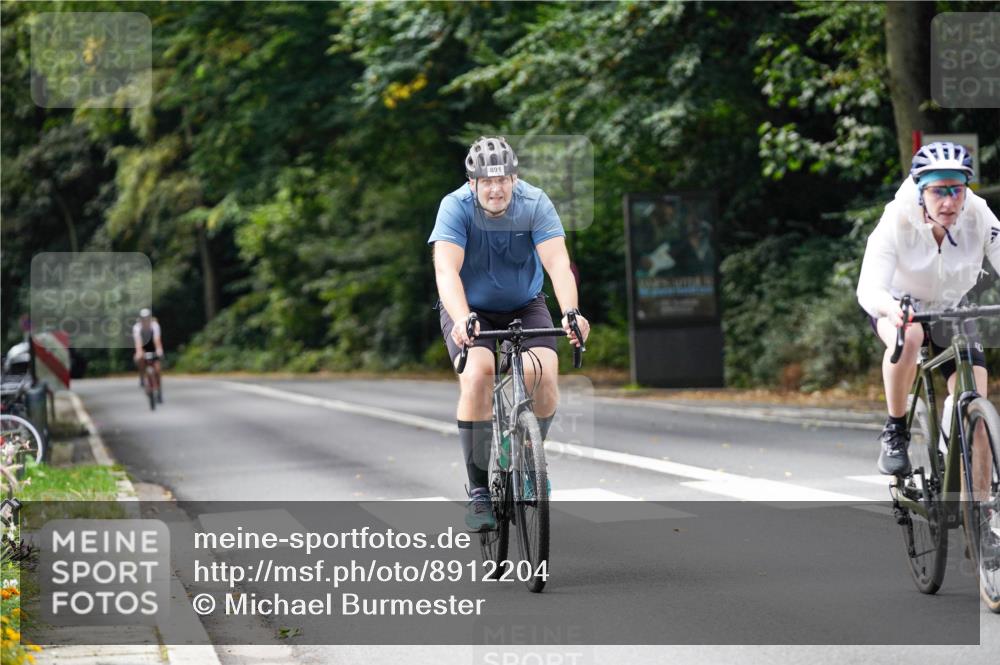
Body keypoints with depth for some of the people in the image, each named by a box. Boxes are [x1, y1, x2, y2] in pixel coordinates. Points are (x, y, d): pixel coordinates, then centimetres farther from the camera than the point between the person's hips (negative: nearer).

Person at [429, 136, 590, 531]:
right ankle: (478, 491, -18)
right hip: (470, 310, -2)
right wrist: (462, 320, -52)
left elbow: (558, 263, -28)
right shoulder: (456, 207, -22)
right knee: (477, 374, -28)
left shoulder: (535, 205, -18)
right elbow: (446, 270, -34)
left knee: (543, 372, -23)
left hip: (524, 307, 2)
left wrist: (570, 313, -47)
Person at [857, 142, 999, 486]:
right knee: (907, 336, -39)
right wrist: (891, 308, -63)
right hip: (900, 304, -2)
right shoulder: (897, 221, -29)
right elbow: (869, 289, -39)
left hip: (953, 310, 2)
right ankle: (895, 431, -18)